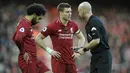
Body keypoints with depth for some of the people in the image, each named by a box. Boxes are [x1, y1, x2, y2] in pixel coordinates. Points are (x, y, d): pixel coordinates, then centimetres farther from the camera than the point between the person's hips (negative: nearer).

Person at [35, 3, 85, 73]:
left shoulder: (73, 25, 5)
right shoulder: (53, 26, -9)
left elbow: (81, 38, 21)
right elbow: (38, 39, -3)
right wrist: (50, 50, -8)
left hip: (71, 60, 5)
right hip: (58, 61, -5)